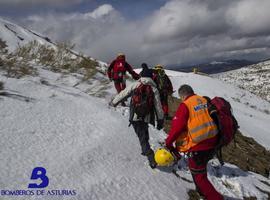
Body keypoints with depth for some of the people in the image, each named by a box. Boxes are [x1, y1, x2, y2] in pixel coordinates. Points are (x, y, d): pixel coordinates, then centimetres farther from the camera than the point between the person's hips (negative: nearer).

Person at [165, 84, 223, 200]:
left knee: (199, 176, 10)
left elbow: (176, 126, -18)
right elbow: (211, 120, 15)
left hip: (197, 147, -8)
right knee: (201, 168, 30)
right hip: (211, 144, 8)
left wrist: (168, 142, -4)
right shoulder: (204, 101, 7)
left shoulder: (185, 105, -13)